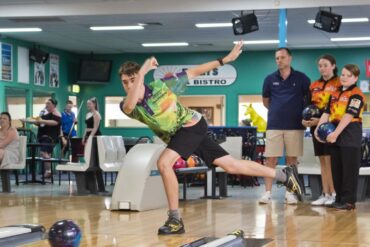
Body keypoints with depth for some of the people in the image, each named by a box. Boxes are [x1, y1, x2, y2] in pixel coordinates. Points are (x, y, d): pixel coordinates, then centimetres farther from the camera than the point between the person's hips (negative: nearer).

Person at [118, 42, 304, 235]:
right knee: (231, 165, 9)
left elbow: (192, 73, -9)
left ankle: (175, 220, -15)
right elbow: (130, 105, -39)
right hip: (177, 135, 5)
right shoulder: (127, 106, -12)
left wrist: (225, 59, -10)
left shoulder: (160, 85, -19)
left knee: (163, 163, -25)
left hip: (192, 125, -5)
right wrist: (143, 71, -44)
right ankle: (284, 176, 22)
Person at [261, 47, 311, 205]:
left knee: (292, 160, 5)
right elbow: (265, 101, 17)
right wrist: (277, 110, 9)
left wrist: (304, 114, 2)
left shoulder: (301, 78, 2)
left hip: (295, 125, -1)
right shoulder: (270, 79, 6)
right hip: (274, 125, 1)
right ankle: (267, 192, 2)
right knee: (271, 159, -2)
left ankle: (290, 193, 12)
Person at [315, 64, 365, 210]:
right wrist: (318, 128, -2)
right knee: (336, 169, 10)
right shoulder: (335, 94, 16)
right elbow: (327, 113, 13)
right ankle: (339, 199, 18)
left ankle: (349, 201, 0)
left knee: (349, 169, -4)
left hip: (350, 134, -7)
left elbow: (349, 116, -16)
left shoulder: (356, 94, -7)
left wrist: (336, 133, -22)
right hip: (334, 136, 7)